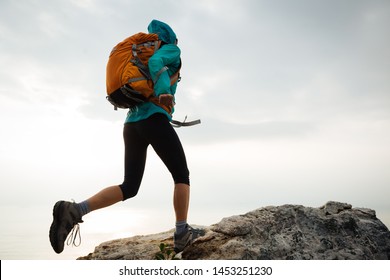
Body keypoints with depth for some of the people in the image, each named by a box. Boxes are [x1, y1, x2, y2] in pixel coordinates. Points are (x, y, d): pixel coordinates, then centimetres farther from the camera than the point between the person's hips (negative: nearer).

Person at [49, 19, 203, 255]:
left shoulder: (144, 59, 31)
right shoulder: (173, 50, 10)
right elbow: (155, 61, -13)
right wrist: (163, 91, -27)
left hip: (132, 124, 7)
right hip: (154, 121, -7)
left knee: (129, 187, 6)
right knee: (182, 175, 6)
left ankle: (73, 210, -13)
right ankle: (182, 234, 2)